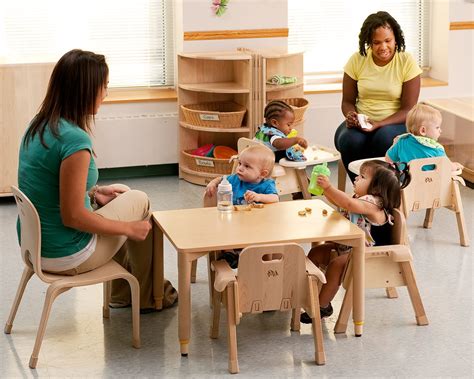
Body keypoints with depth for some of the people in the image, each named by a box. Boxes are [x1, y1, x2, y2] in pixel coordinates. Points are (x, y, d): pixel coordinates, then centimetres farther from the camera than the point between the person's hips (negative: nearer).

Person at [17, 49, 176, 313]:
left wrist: (93, 192, 12)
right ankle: (146, 297, 29)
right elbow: (72, 216, -24)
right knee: (140, 202, 11)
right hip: (64, 257, -9)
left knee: (124, 195, 27)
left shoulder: (39, 126, 0)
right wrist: (129, 228, -11)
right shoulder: (75, 141, -27)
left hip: (33, 245, 9)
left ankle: (122, 292, 41)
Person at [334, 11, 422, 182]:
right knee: (350, 140, -32)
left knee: (384, 137, -36)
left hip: (395, 123, -2)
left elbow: (408, 109, -8)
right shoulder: (357, 60, 0)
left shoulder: (407, 63, -7)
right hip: (361, 122, 2)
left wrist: (379, 124, -23)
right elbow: (347, 101, 7)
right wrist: (351, 115, -17)